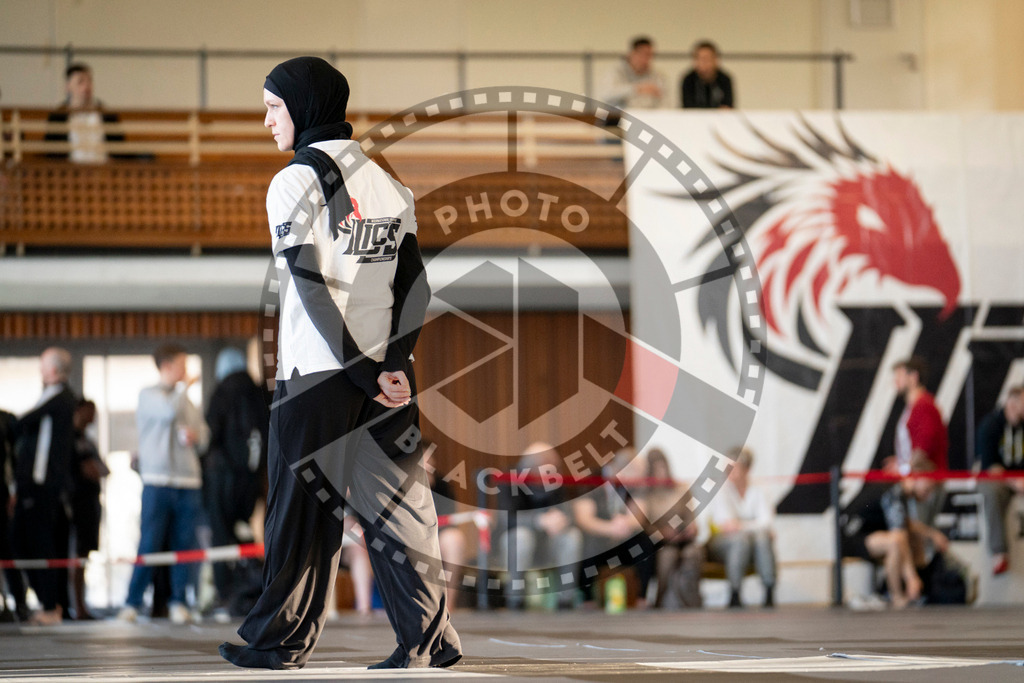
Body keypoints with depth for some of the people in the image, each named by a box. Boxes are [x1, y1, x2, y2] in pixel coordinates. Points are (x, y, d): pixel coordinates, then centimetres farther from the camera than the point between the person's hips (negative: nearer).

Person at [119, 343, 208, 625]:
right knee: (149, 543, -7)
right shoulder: (149, 395, 1)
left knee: (184, 543, 1)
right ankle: (133, 602, -2)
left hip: (188, 479, 5)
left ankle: (178, 602, 7)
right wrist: (184, 387, -3)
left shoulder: (187, 400, 19)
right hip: (158, 480, -5)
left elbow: (204, 435, 21)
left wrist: (195, 436, -1)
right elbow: (169, 411, -18)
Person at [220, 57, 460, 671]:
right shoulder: (387, 182, 10)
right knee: (398, 504, 7)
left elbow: (313, 291, -16)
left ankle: (282, 641, 11)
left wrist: (361, 375, -14)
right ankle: (429, 639, 4)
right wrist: (392, 365, -4)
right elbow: (416, 285, 4)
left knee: (302, 507, 3)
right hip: (387, 375, 6)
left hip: (315, 374, -6)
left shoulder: (295, 182, -10)